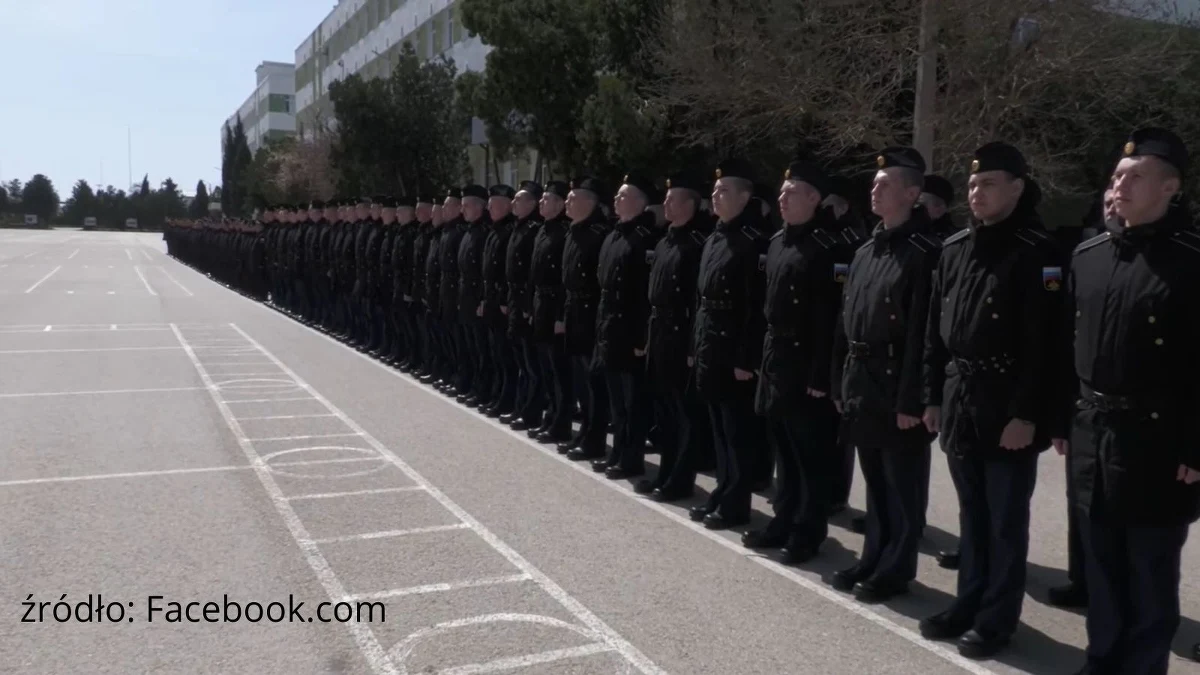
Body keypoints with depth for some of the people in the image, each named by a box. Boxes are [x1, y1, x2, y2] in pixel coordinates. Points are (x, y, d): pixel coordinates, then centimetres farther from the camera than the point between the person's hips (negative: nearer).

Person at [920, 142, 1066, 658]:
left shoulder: (1037, 253, -10)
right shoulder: (954, 249, 9)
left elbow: (1042, 342, -15)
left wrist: (1027, 415, -18)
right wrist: (934, 396, 9)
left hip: (1008, 406, -6)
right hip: (959, 401, 6)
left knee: (1005, 519, 6)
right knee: (971, 513, 17)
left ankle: (996, 618, 19)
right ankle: (969, 603, 30)